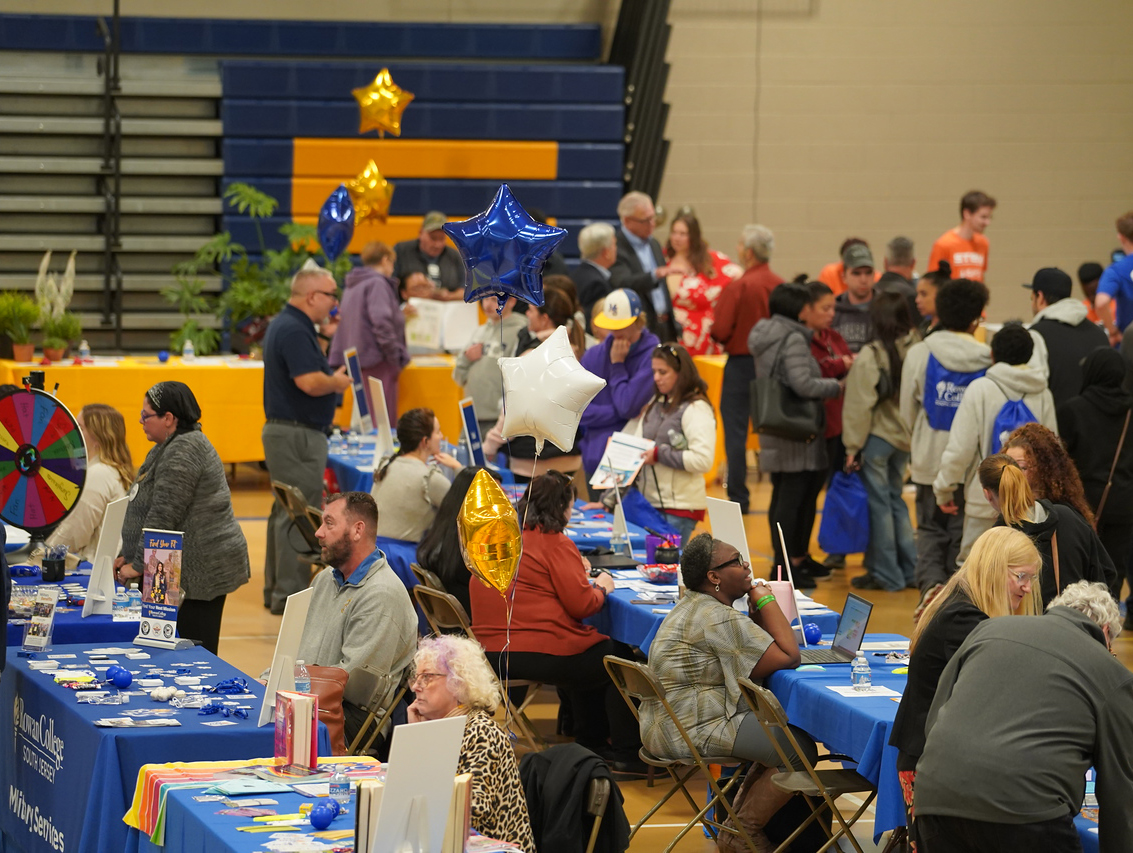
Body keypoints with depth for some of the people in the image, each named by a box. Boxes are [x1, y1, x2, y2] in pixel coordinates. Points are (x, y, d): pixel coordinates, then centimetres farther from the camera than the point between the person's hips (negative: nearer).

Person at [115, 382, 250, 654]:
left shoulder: (183, 451, -16)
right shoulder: (171, 447, 18)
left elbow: (163, 517, -20)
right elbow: (149, 509, 24)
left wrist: (138, 565, -15)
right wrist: (128, 556, 17)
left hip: (200, 570, -10)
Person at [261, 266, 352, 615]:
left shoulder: (286, 325, 14)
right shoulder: (294, 331, -19)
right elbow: (310, 382, -28)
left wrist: (322, 335, 16)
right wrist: (338, 381, -9)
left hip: (283, 430, 11)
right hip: (298, 434, -11)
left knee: (286, 512, 17)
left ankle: (277, 589, 24)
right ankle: (291, 594, -6)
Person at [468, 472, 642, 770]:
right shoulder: (556, 543, -12)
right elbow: (582, 605, -15)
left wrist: (574, 569, 28)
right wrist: (601, 587, 6)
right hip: (542, 653, -9)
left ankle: (591, 742, 41)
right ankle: (626, 752, 14)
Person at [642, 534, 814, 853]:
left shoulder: (691, 606, 15)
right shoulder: (719, 620, -19)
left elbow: (751, 651, 20)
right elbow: (788, 657, -18)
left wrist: (756, 610, 3)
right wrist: (766, 601, -8)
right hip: (695, 729, -11)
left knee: (782, 733, 19)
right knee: (800, 749, -11)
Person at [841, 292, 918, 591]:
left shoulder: (870, 357, -15)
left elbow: (860, 405, -13)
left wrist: (853, 446, -7)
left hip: (877, 438, -6)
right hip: (905, 436, 6)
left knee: (879, 504, 3)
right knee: (895, 500, 18)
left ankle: (886, 574, 8)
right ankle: (908, 569, 21)